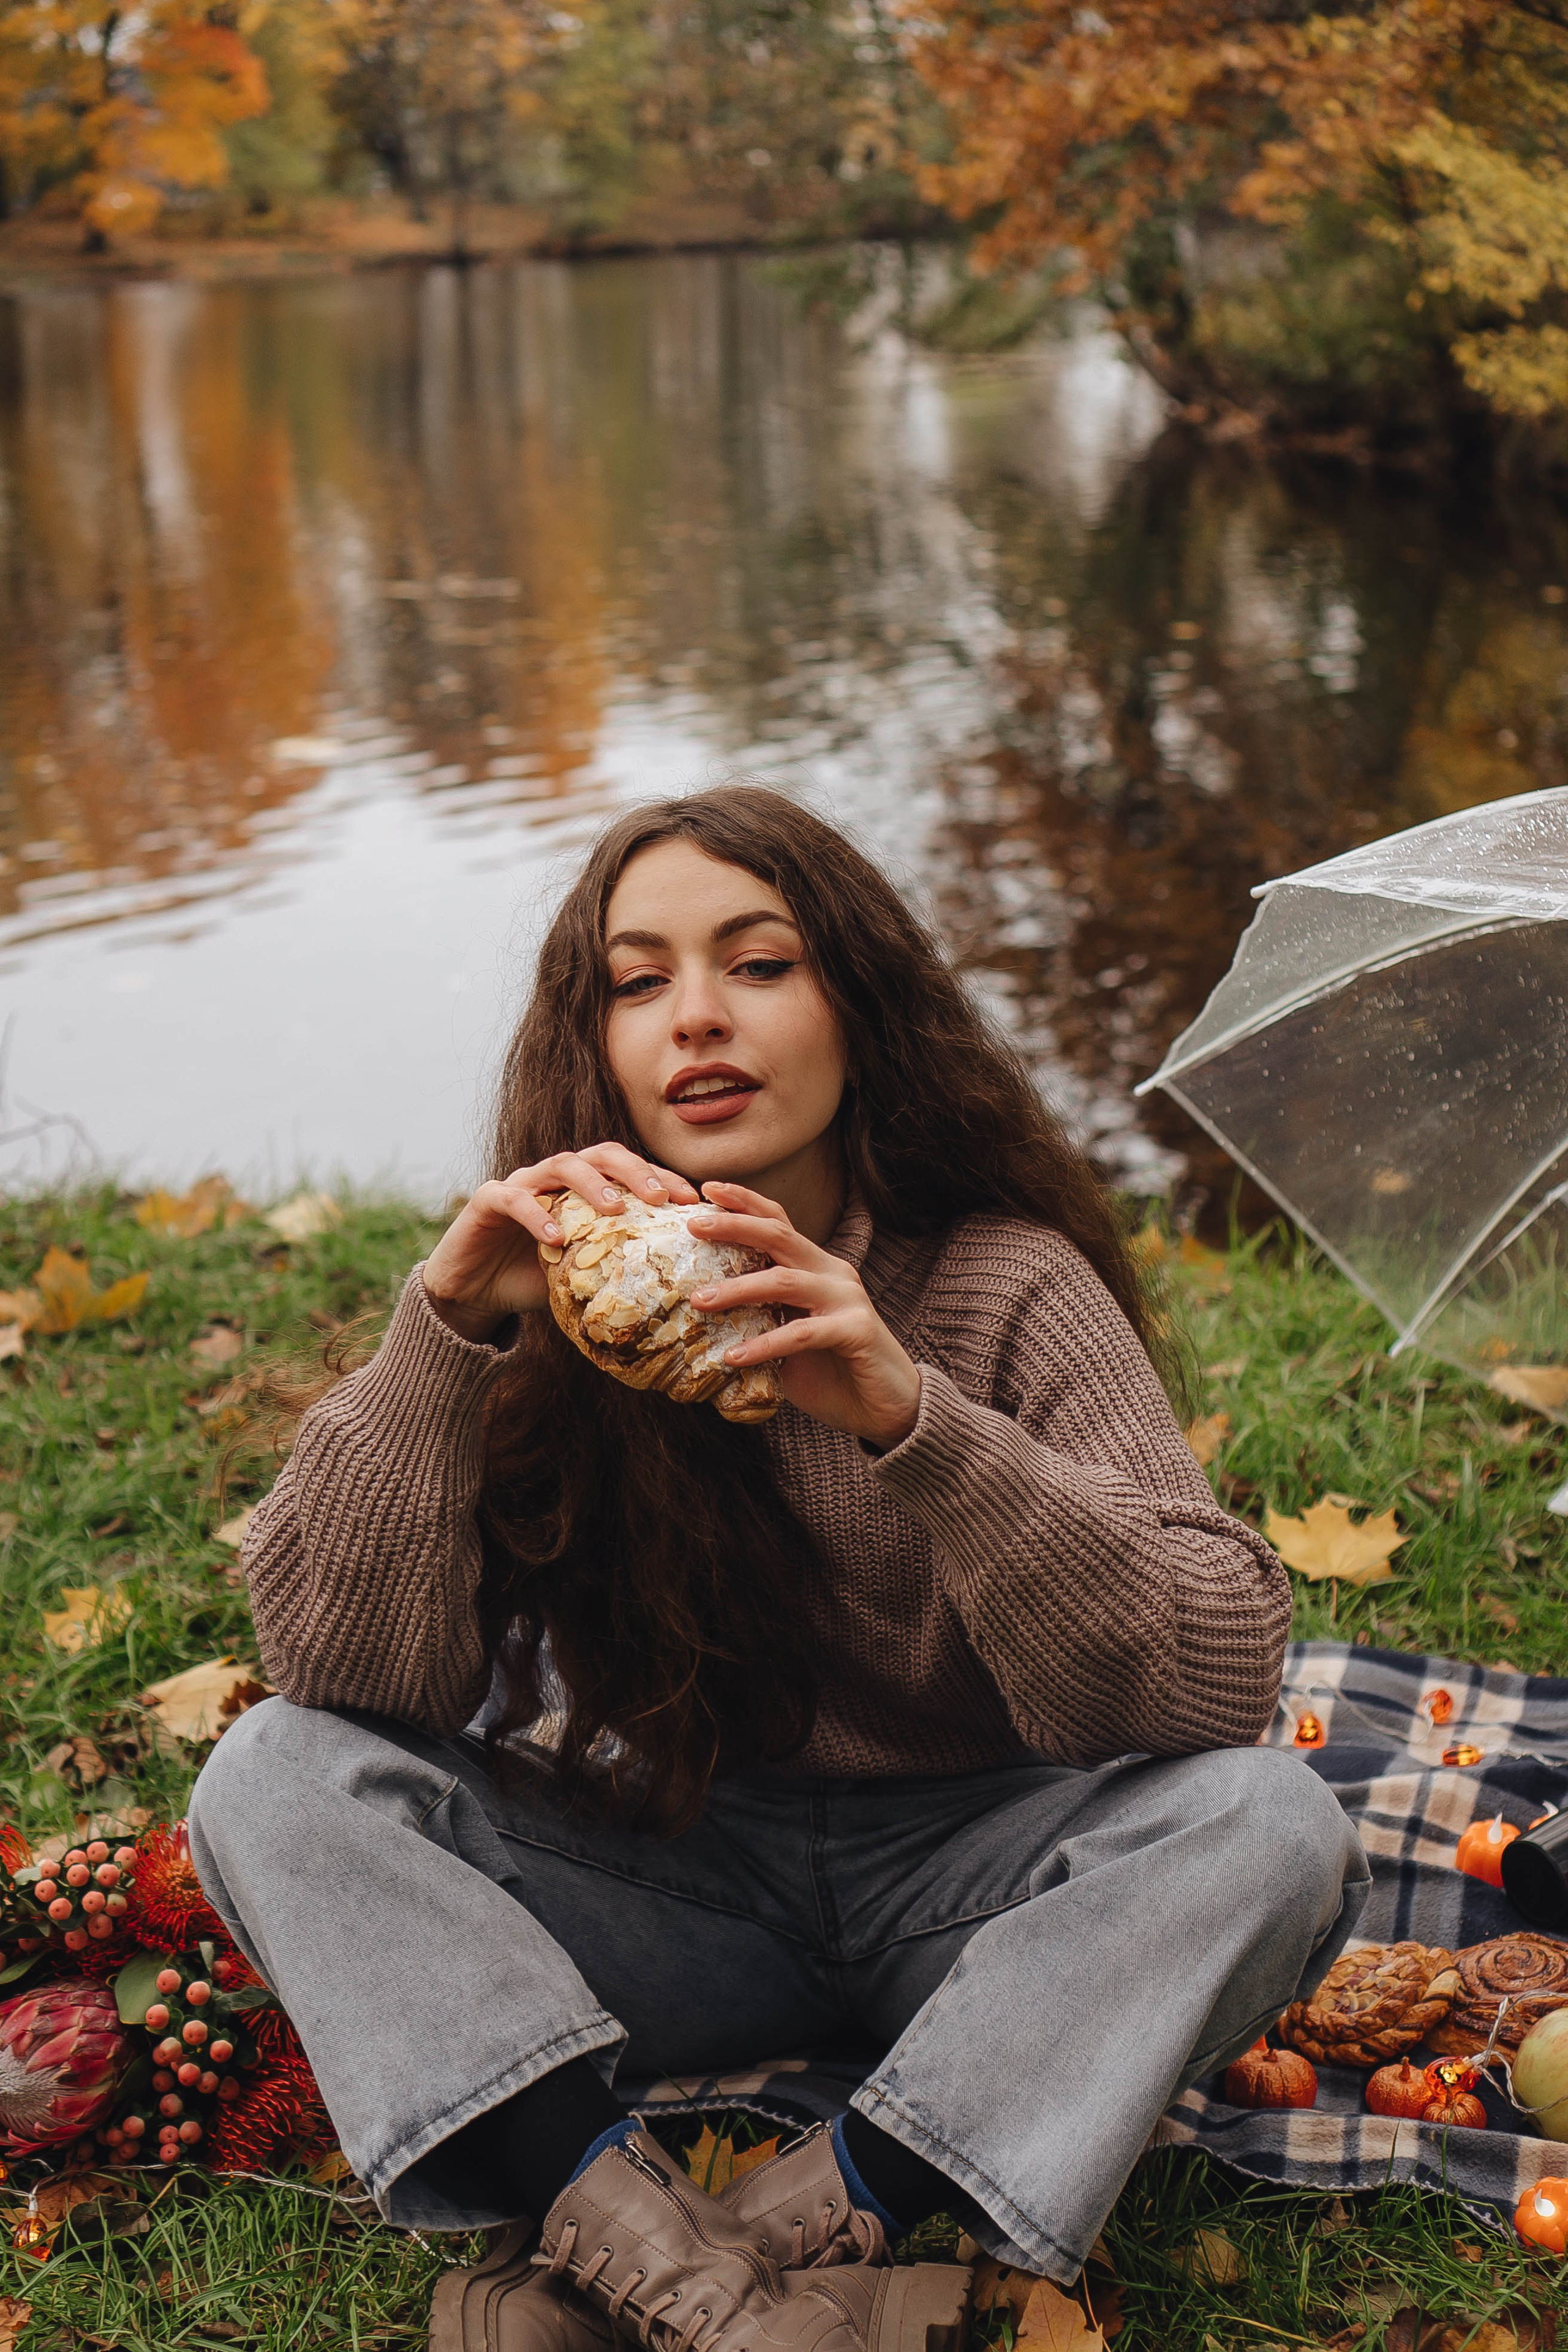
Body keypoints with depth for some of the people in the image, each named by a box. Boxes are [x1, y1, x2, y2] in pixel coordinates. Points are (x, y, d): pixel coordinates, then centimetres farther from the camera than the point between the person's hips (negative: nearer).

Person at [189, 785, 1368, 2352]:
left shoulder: (1009, 1286, -13)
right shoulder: (553, 1295, -7)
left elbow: (1221, 1682, -24)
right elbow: (347, 1674, -16)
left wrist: (911, 1422, -37)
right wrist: (445, 1329, -30)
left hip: (964, 1884, -1)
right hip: (668, 1875, 2)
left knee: (1269, 1826, -28)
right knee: (272, 1779, -18)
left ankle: (804, 2224, -26)